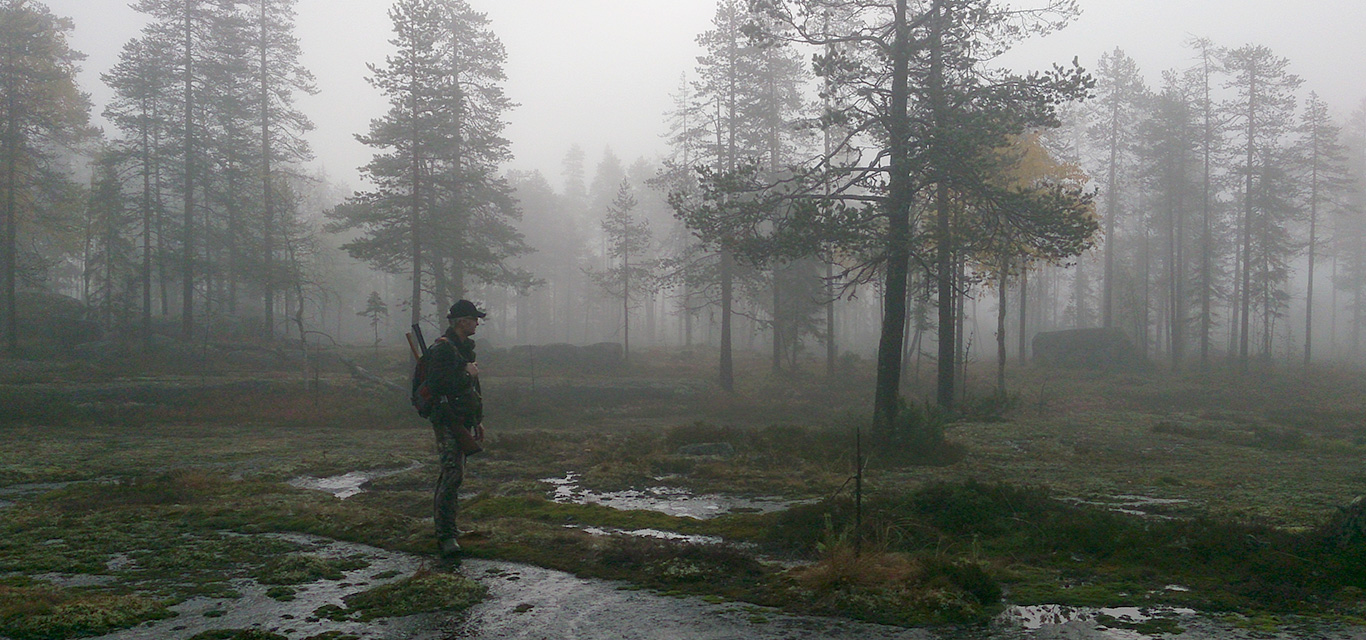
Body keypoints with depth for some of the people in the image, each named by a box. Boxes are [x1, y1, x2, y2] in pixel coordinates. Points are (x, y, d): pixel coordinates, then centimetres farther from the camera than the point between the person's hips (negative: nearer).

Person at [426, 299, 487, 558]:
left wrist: (478, 420, 24)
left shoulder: (466, 347, 19)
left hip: (463, 421, 9)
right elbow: (436, 384, -23)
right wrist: (466, 373, -15)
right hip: (448, 421, -9)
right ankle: (446, 536, -17)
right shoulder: (442, 348, -12)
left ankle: (443, 524, 25)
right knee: (453, 473, -16)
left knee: (452, 474, 14)